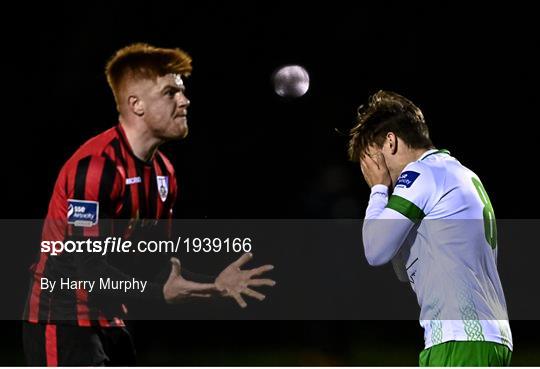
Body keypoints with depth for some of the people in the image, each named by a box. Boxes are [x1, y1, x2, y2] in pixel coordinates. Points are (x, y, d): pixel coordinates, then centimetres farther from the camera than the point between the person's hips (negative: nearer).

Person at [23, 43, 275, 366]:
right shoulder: (96, 166, -21)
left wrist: (213, 284, 1)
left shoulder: (163, 173, 9)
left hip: (109, 324, 10)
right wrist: (161, 294, -35)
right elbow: (89, 265, -26)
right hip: (63, 324, -10)